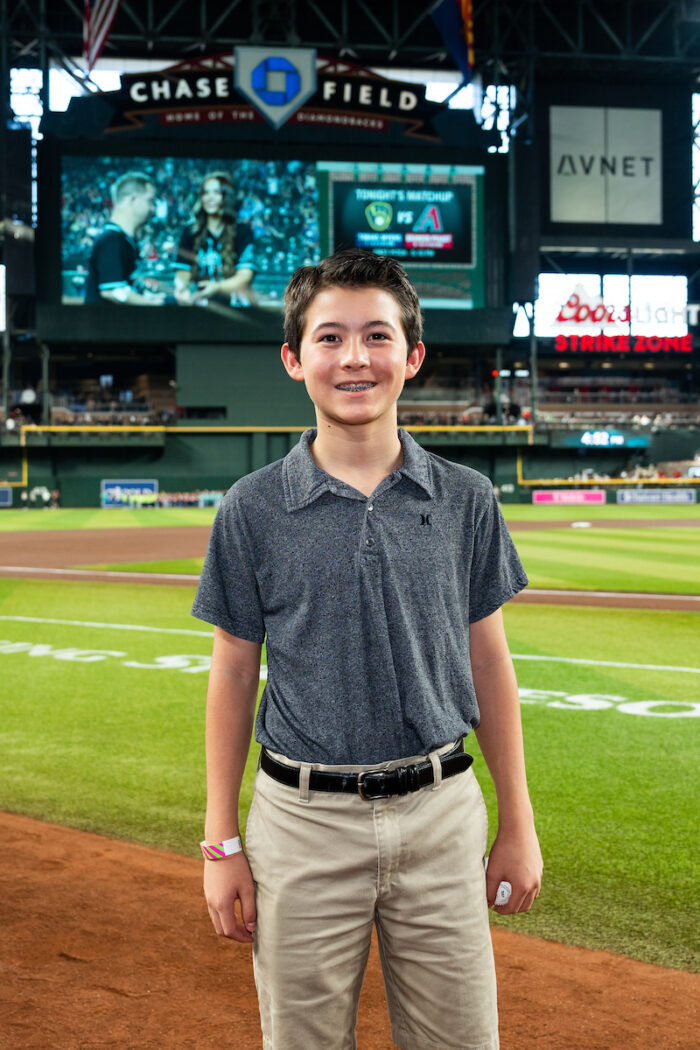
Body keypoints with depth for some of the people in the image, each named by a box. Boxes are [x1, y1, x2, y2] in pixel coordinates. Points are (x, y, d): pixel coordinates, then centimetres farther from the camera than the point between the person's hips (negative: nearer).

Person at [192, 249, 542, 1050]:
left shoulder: (466, 500, 2)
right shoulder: (252, 509, -2)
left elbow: (488, 661, 7)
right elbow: (233, 673, 2)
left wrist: (518, 822, 6)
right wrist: (221, 842, 0)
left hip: (440, 813, 1)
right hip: (304, 822, -1)